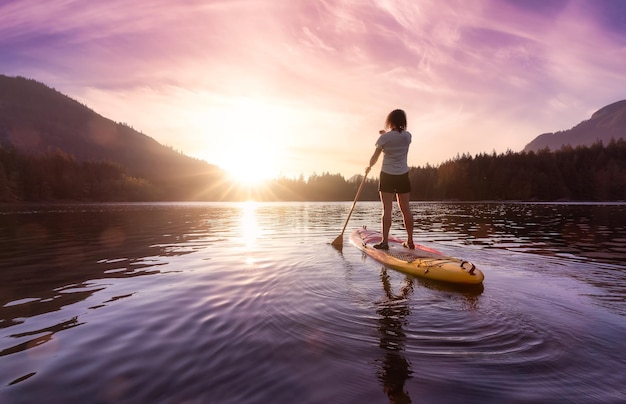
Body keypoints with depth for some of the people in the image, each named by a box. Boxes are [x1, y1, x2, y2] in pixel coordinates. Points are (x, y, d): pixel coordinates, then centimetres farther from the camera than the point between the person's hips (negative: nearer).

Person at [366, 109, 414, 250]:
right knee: (406, 209, 7)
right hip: (403, 176, 4)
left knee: (387, 209, -3)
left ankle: (385, 241, -2)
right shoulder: (407, 136, 3)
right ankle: (410, 241, 13)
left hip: (387, 176, -3)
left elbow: (375, 157, -2)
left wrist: (369, 167, 16)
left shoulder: (385, 137, -8)